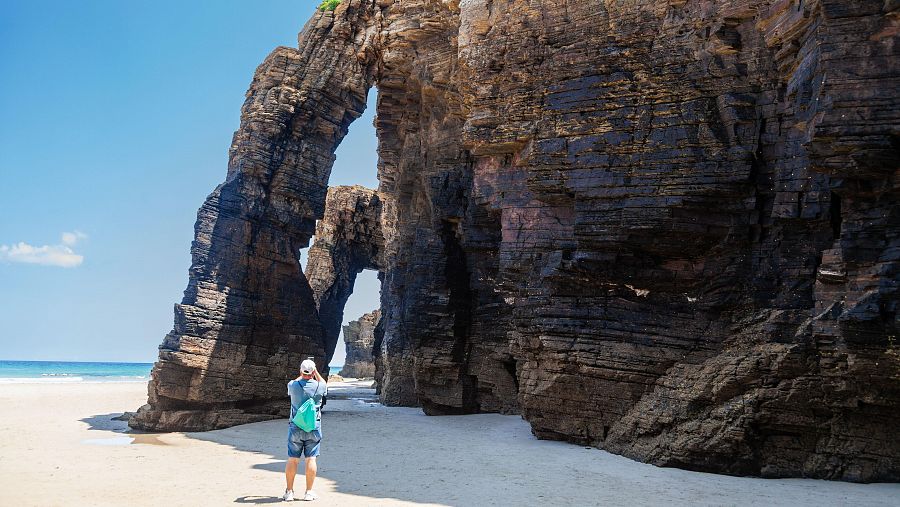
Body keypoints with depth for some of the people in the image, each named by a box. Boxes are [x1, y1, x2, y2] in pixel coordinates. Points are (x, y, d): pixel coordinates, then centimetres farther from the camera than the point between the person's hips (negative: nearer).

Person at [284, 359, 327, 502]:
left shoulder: (293, 385, -6)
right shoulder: (319, 386, -7)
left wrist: (302, 374, 24)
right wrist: (316, 372, 22)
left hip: (295, 427, 1)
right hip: (313, 428, -1)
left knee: (292, 459, 6)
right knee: (311, 459, 3)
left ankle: (289, 491, 12)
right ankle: (309, 492, 6)